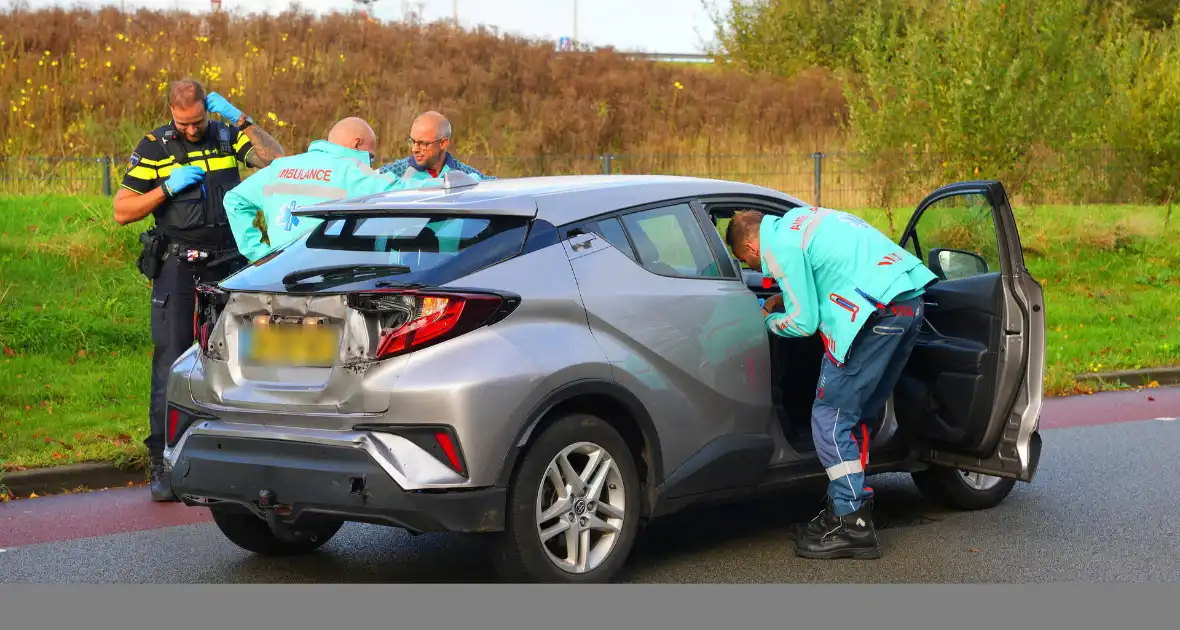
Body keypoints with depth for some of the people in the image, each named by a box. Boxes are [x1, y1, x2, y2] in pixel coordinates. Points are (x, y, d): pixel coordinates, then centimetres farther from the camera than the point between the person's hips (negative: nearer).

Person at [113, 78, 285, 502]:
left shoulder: (228, 136, 6)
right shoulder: (153, 147, 2)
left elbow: (277, 161, -8)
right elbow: (122, 211, 1)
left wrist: (241, 121, -15)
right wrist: (167, 188, -12)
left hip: (227, 264, 2)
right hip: (176, 265, -2)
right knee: (171, 363, -8)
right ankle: (162, 464, -5)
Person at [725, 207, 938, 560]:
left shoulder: (780, 246, -3)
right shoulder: (798, 219, 24)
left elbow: (803, 323, -2)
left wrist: (769, 320, 17)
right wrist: (786, 298, 32)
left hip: (879, 311, -9)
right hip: (910, 300, 10)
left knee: (830, 418, -3)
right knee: (854, 415, 16)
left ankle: (852, 525, -4)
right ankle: (848, 509, 22)